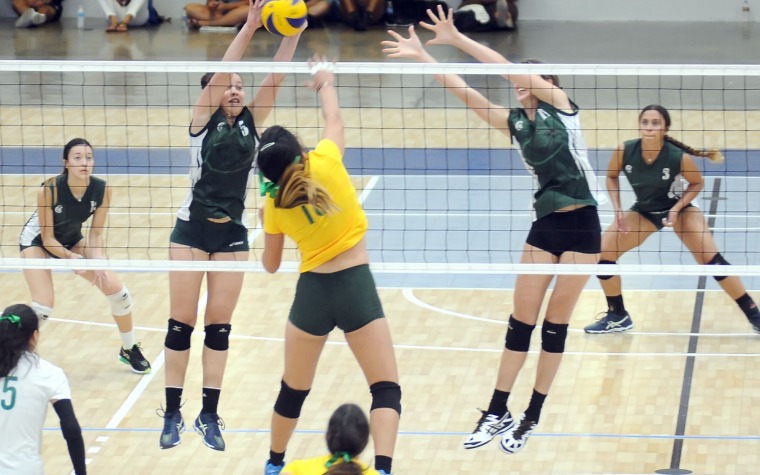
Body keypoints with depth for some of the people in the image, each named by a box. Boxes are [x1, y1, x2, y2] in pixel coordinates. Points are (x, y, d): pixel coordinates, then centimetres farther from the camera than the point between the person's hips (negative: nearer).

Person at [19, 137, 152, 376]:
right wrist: (73, 258, -37)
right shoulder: (49, 190, -34)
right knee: (43, 307, -21)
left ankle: (129, 349, 21)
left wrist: (98, 262, -26)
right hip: (37, 240, -4)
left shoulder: (102, 189, -23)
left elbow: (96, 233, -11)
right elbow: (48, 238, -25)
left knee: (117, 290, -2)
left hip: (72, 239, 4)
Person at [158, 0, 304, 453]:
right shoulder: (203, 119, -5)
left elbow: (275, 79, -6)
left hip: (233, 233, 3)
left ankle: (210, 414, 10)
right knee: (182, 322, 0)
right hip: (193, 228, -3)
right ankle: (173, 413, 7)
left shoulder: (251, 121, 5)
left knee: (219, 325, 5)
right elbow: (220, 73, -19)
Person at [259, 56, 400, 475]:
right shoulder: (325, 164, -8)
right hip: (356, 286, -3)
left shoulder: (275, 203, 0)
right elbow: (334, 120, 14)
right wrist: (325, 84, 32)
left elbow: (271, 265, 13)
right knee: (386, 389, -2)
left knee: (293, 389, 20)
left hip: (312, 292, 3)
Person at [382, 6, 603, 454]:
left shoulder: (560, 104, -5)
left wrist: (456, 39, -17)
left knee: (556, 325, 3)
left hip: (580, 225, -5)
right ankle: (499, 413, 11)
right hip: (544, 226, 5)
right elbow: (465, 91, 4)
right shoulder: (516, 123, 8)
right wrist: (421, 56, -3)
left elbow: (507, 66, -14)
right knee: (521, 323, 4)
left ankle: (532, 417, 11)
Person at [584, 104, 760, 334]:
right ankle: (617, 317, 13)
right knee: (603, 252, -8)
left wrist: (676, 209, -23)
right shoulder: (624, 151, -24)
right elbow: (611, 176, -3)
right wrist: (618, 210, -14)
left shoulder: (679, 157, -30)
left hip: (678, 208, -3)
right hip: (643, 210, 3)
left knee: (711, 258, -18)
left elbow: (696, 183, -10)